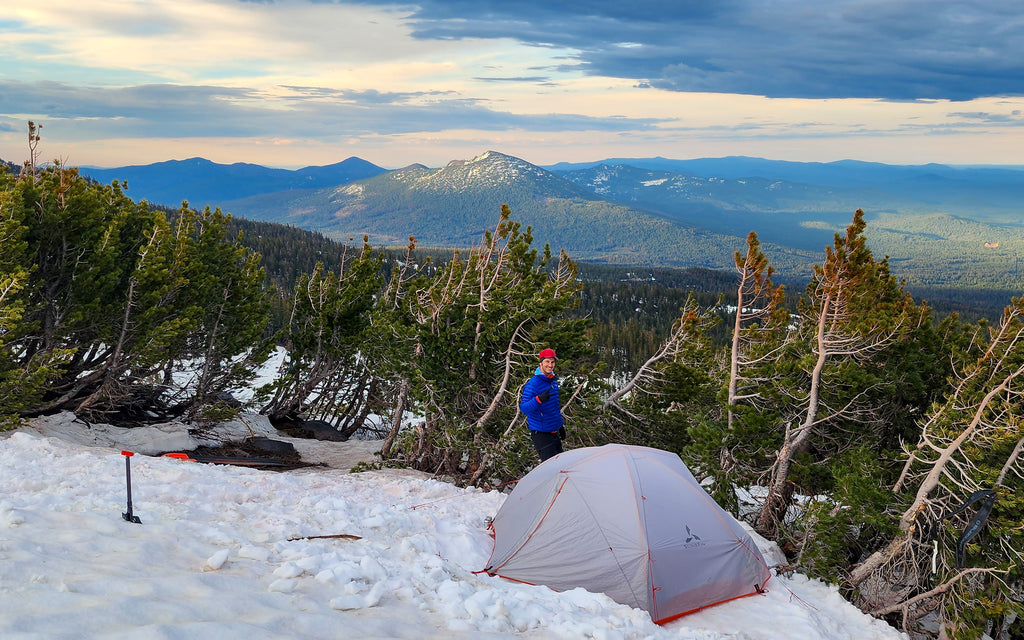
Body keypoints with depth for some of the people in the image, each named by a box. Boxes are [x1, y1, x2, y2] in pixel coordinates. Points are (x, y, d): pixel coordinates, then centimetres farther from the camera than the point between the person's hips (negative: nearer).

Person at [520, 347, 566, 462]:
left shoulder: (553, 381, 11)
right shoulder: (532, 384, -17)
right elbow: (524, 408, -26)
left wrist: (561, 425, 26)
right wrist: (539, 399, -42)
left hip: (554, 432, 9)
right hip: (541, 434, -9)